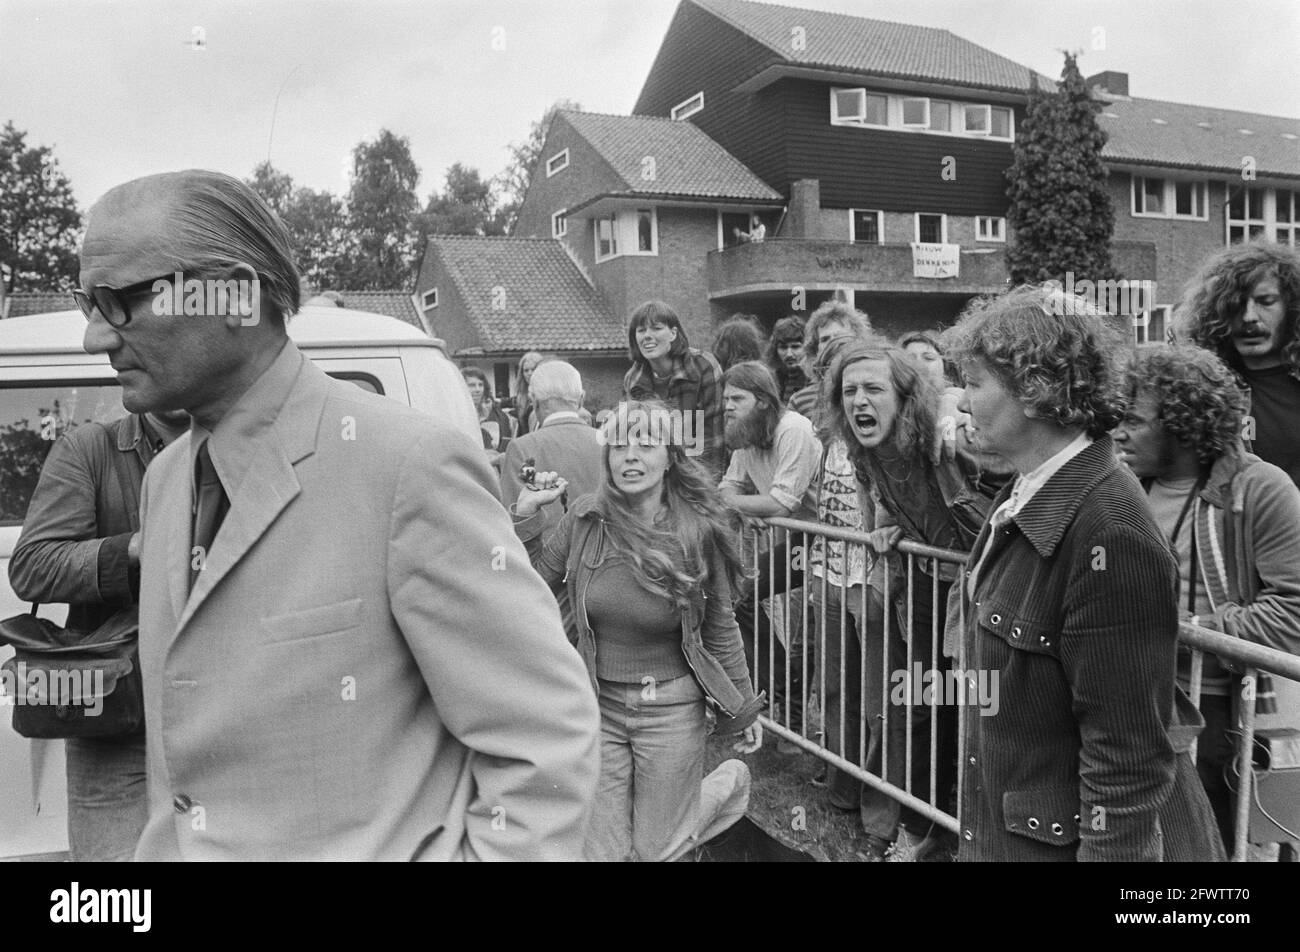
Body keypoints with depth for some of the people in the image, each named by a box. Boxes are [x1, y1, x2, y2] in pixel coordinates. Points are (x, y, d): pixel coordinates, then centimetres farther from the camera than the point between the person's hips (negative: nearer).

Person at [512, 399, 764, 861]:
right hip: (597, 705, 3)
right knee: (602, 850, 11)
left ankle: (731, 780, 36)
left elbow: (720, 628, -1)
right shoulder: (584, 519, -8)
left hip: (670, 709, -2)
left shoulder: (698, 531, -12)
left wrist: (745, 707, 6)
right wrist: (525, 513, -11)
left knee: (655, 851, 11)